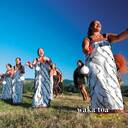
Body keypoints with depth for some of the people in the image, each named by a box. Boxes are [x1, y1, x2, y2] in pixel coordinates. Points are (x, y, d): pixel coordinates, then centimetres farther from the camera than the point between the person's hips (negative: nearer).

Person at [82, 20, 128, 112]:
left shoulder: (107, 36, 23)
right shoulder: (87, 39, 15)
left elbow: (119, 37, 3)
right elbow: (84, 49, -4)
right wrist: (87, 51, -30)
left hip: (108, 62, 3)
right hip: (94, 62, -3)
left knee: (110, 82, -11)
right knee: (99, 82, -22)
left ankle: (114, 106, -18)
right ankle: (103, 107, -30)